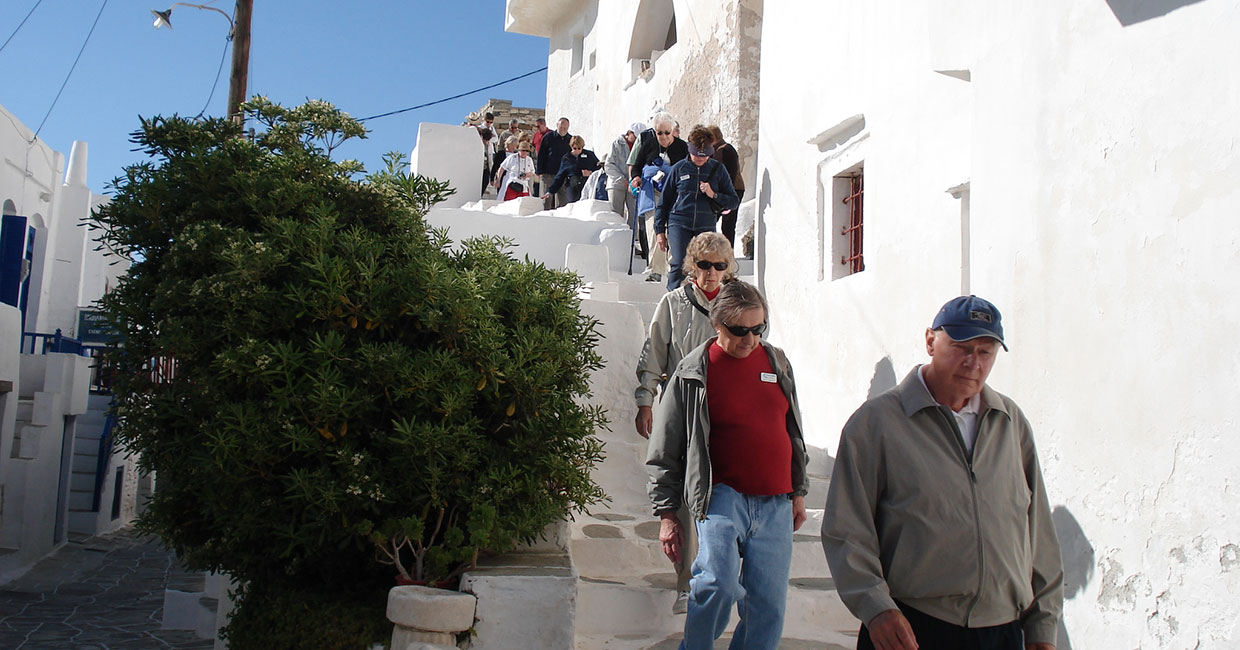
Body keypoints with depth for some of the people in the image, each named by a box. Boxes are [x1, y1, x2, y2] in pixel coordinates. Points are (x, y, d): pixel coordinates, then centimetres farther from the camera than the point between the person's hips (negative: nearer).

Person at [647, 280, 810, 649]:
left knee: (768, 606, 3)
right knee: (719, 583, -24)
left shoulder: (777, 362, 12)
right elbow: (664, 452, 2)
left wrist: (798, 492, 21)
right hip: (723, 494, -4)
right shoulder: (692, 372, -2)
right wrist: (667, 514, 1)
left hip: (776, 505, 4)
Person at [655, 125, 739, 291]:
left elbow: (734, 202, 9)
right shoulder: (679, 168, 5)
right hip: (679, 224, -1)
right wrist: (660, 230, 9)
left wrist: (714, 195, -9)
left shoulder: (717, 169, 7)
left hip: (706, 227, 2)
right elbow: (664, 201, 12)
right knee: (679, 264, -18)